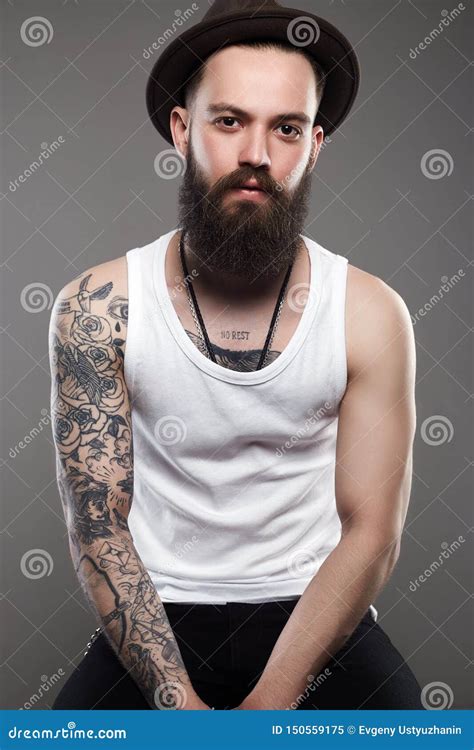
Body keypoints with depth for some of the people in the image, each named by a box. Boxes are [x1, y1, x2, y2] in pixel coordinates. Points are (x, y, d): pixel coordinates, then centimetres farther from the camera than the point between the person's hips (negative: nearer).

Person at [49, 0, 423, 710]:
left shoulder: (371, 315, -9)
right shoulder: (97, 307, -9)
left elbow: (371, 533, -9)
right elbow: (99, 528, -9)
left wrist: (268, 706, -19)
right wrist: (180, 704, -20)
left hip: (312, 612, 1)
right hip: (156, 615, 0)